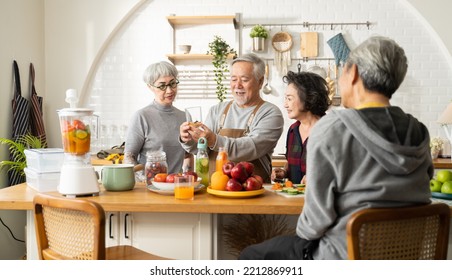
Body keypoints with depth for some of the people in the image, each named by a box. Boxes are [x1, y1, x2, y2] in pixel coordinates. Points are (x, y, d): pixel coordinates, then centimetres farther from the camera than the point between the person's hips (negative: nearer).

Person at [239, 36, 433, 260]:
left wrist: (303, 233, 4)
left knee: (250, 256, 15)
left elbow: (318, 214, -18)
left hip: (345, 257, -7)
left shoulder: (330, 129, -18)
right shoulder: (419, 133, 0)